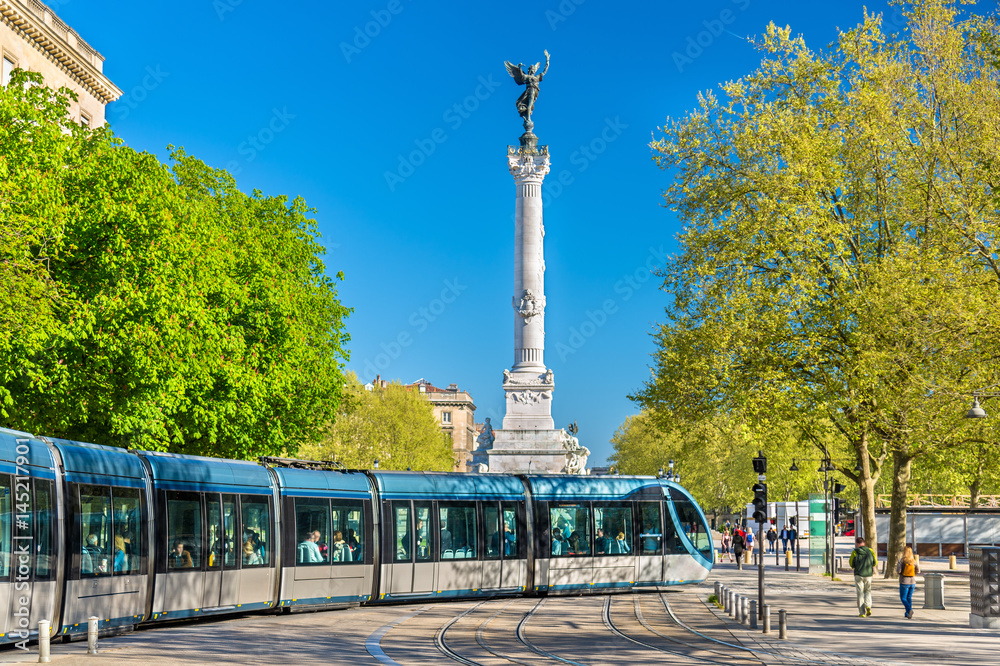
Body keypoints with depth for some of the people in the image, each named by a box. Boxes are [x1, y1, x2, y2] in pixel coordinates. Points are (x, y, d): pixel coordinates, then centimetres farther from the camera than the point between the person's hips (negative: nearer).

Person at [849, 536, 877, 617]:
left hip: (858, 575, -2)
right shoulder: (870, 551, 0)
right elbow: (875, 563, 4)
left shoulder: (855, 552, -7)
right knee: (867, 591, 20)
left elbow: (852, 564, -4)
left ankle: (862, 612, 0)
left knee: (860, 593, 4)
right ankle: (868, 606, -6)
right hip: (868, 574, 2)